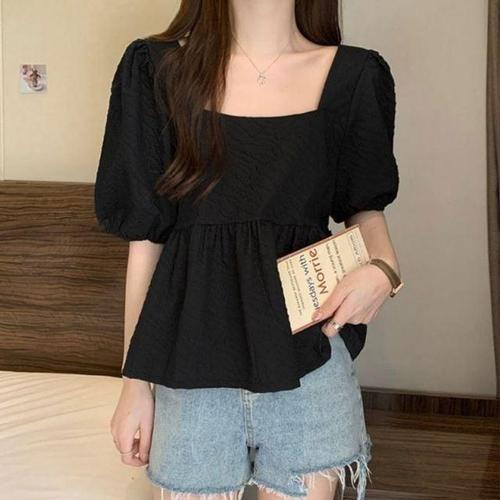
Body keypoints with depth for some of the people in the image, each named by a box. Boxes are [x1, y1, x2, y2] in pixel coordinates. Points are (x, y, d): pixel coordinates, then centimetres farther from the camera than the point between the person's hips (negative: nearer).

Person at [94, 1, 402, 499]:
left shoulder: (353, 74, 1)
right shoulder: (157, 67, 0)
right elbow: (144, 234, 1)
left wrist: (383, 267, -8)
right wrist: (134, 381, 2)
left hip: (310, 351, 1)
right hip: (192, 354, 0)